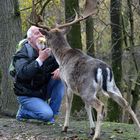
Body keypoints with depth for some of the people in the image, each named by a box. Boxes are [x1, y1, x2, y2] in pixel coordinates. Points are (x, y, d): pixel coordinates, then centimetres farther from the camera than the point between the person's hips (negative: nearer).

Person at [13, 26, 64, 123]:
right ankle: (23, 112, 4)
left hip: (44, 91, 6)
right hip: (28, 95, -6)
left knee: (61, 79, -15)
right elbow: (22, 73, -36)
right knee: (46, 114, -26)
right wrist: (40, 59, -39)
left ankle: (51, 117, -8)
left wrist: (60, 69, -20)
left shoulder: (48, 51, -1)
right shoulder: (23, 55, -18)